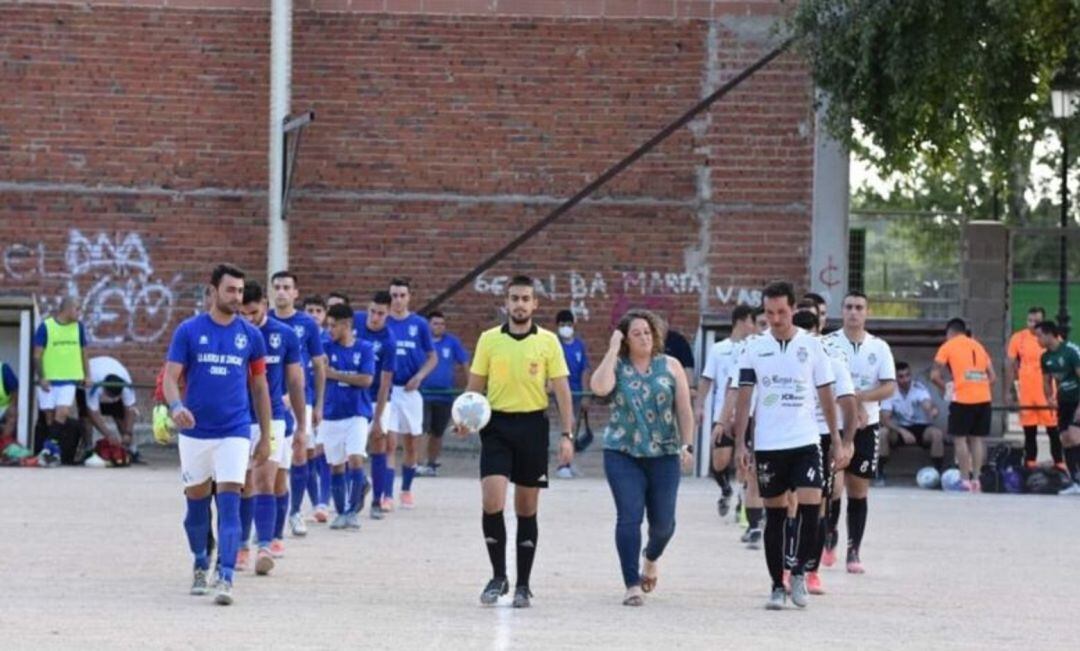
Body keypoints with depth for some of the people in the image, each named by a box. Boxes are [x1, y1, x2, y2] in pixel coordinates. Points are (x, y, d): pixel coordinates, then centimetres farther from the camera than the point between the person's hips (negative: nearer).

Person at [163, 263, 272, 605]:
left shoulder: (251, 335, 3)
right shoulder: (189, 331, -2)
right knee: (196, 501, 12)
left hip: (235, 432, 0)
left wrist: (266, 436, 11)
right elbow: (171, 377, -6)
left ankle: (225, 579, -16)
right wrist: (176, 406, -27)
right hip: (195, 432, 0)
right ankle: (200, 566, 33)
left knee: (229, 505, -12)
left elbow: (260, 386, 11)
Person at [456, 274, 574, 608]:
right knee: (492, 502, -13)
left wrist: (567, 435, -6)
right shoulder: (489, 339, 4)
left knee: (527, 509, 6)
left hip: (532, 426, 0)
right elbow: (475, 386, 8)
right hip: (496, 424, 0)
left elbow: (562, 390, 1)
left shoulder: (548, 341, 1)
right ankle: (498, 576, 2)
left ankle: (523, 585, 14)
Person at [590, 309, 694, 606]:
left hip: (663, 454, 1)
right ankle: (632, 585, -7)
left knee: (663, 520, 6)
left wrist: (687, 445, -3)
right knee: (629, 516, -10)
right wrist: (612, 351, -12)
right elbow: (599, 387, -19)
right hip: (622, 453, -1)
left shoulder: (670, 366, 6)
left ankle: (651, 557, 40)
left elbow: (684, 410, 5)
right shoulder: (616, 367, 3)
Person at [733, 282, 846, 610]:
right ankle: (777, 586, 13)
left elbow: (826, 396, 6)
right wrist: (740, 443, -5)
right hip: (768, 445, 1)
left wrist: (837, 441, 4)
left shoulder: (812, 346, 2)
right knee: (774, 515, 6)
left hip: (805, 441, -1)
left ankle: (799, 570, 6)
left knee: (811, 506, -13)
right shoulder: (754, 348, 2)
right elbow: (744, 398, 3)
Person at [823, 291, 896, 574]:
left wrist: (860, 397, -18)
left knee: (859, 489, 4)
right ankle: (829, 535, 19)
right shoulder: (828, 343, -2)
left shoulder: (879, 347, 4)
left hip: (866, 426, 2)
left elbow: (890, 386, -3)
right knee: (833, 486, -7)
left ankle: (854, 551, 11)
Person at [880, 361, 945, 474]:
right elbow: (885, 419, -20)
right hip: (900, 428, 1)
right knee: (883, 433, -30)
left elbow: (928, 406, -34)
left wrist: (933, 411, -61)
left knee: (937, 434, -31)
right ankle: (879, 471, -21)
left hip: (921, 428, -1)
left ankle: (939, 471, -20)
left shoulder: (919, 389, -14)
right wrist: (903, 431, -35)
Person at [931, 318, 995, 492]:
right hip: (983, 398, 5)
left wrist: (944, 388, 13)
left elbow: (935, 376, -3)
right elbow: (992, 376, 15)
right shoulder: (978, 346, 20)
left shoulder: (948, 347, 5)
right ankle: (975, 479, 9)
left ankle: (966, 480, -1)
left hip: (962, 398, -5)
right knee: (976, 439, 12)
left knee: (960, 438, 3)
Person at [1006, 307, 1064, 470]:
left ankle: (1059, 465, 5)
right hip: (1026, 393, 1)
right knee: (1029, 432, 7)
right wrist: (1009, 391, 2)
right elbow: (1010, 365, 5)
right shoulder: (1018, 338, 0)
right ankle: (1030, 465, 13)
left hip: (1048, 393, -1)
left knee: (1054, 431, 1)